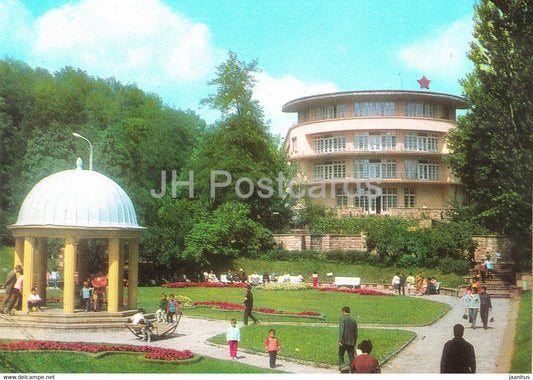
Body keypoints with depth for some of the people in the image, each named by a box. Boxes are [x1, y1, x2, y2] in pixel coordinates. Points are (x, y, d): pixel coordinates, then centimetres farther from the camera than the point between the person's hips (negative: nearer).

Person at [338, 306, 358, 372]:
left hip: (344, 341, -4)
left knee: (341, 355, 13)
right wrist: (354, 342, 22)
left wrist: (340, 340, -20)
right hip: (351, 342, 4)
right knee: (351, 357, 6)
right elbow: (355, 332, 13)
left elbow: (341, 330, -15)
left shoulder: (342, 319, -4)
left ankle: (341, 365, -2)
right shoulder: (353, 320, 11)